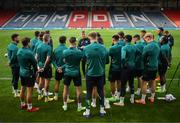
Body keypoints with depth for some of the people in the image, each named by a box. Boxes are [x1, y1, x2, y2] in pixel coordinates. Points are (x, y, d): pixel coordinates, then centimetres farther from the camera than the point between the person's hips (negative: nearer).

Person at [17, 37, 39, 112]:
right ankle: (30, 107, 8)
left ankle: (23, 104, 32)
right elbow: (34, 63, -12)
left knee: (22, 89, 18)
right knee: (29, 91, 0)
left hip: (22, 72, 8)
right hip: (29, 73, -8)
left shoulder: (19, 51, 0)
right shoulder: (29, 53, -23)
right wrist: (36, 70, 6)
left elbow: (19, 61, 8)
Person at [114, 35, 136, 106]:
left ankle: (121, 102, 2)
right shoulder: (134, 47, 5)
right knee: (131, 83, 18)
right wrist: (133, 62, 14)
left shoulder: (124, 48, -16)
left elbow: (123, 58, -26)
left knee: (123, 84, -1)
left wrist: (124, 65, -13)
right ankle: (132, 99, 28)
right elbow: (135, 56, 9)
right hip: (133, 66, 7)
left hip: (126, 67, -7)